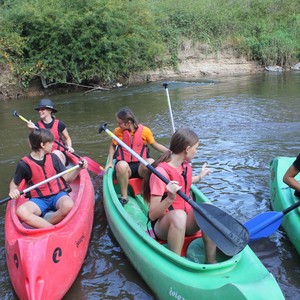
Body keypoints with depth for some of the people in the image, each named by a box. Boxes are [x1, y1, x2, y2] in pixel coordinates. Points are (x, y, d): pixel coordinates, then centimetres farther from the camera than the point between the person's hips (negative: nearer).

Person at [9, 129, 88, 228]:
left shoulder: (53, 158, 6)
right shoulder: (24, 164, -3)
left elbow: (67, 179, 9)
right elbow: (14, 183, 9)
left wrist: (78, 168, -7)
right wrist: (13, 190, -14)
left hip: (58, 195, 1)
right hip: (38, 199, -1)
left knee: (68, 205, -35)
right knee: (21, 211, -34)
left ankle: (40, 225, -16)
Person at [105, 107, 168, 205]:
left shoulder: (145, 130, -2)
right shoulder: (118, 131, 2)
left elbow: (155, 145, 11)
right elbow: (112, 146, 17)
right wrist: (110, 162, 5)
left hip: (141, 165, 0)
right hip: (125, 166, 0)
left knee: (151, 163, -34)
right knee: (121, 165, -37)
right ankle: (124, 196, -18)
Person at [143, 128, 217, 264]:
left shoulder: (186, 166, 5)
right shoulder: (161, 172, -20)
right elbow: (152, 215, -23)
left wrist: (200, 176, 38)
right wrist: (170, 198, -38)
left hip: (186, 223, 7)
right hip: (163, 226, -7)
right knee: (178, 214, -39)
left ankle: (211, 261, -20)